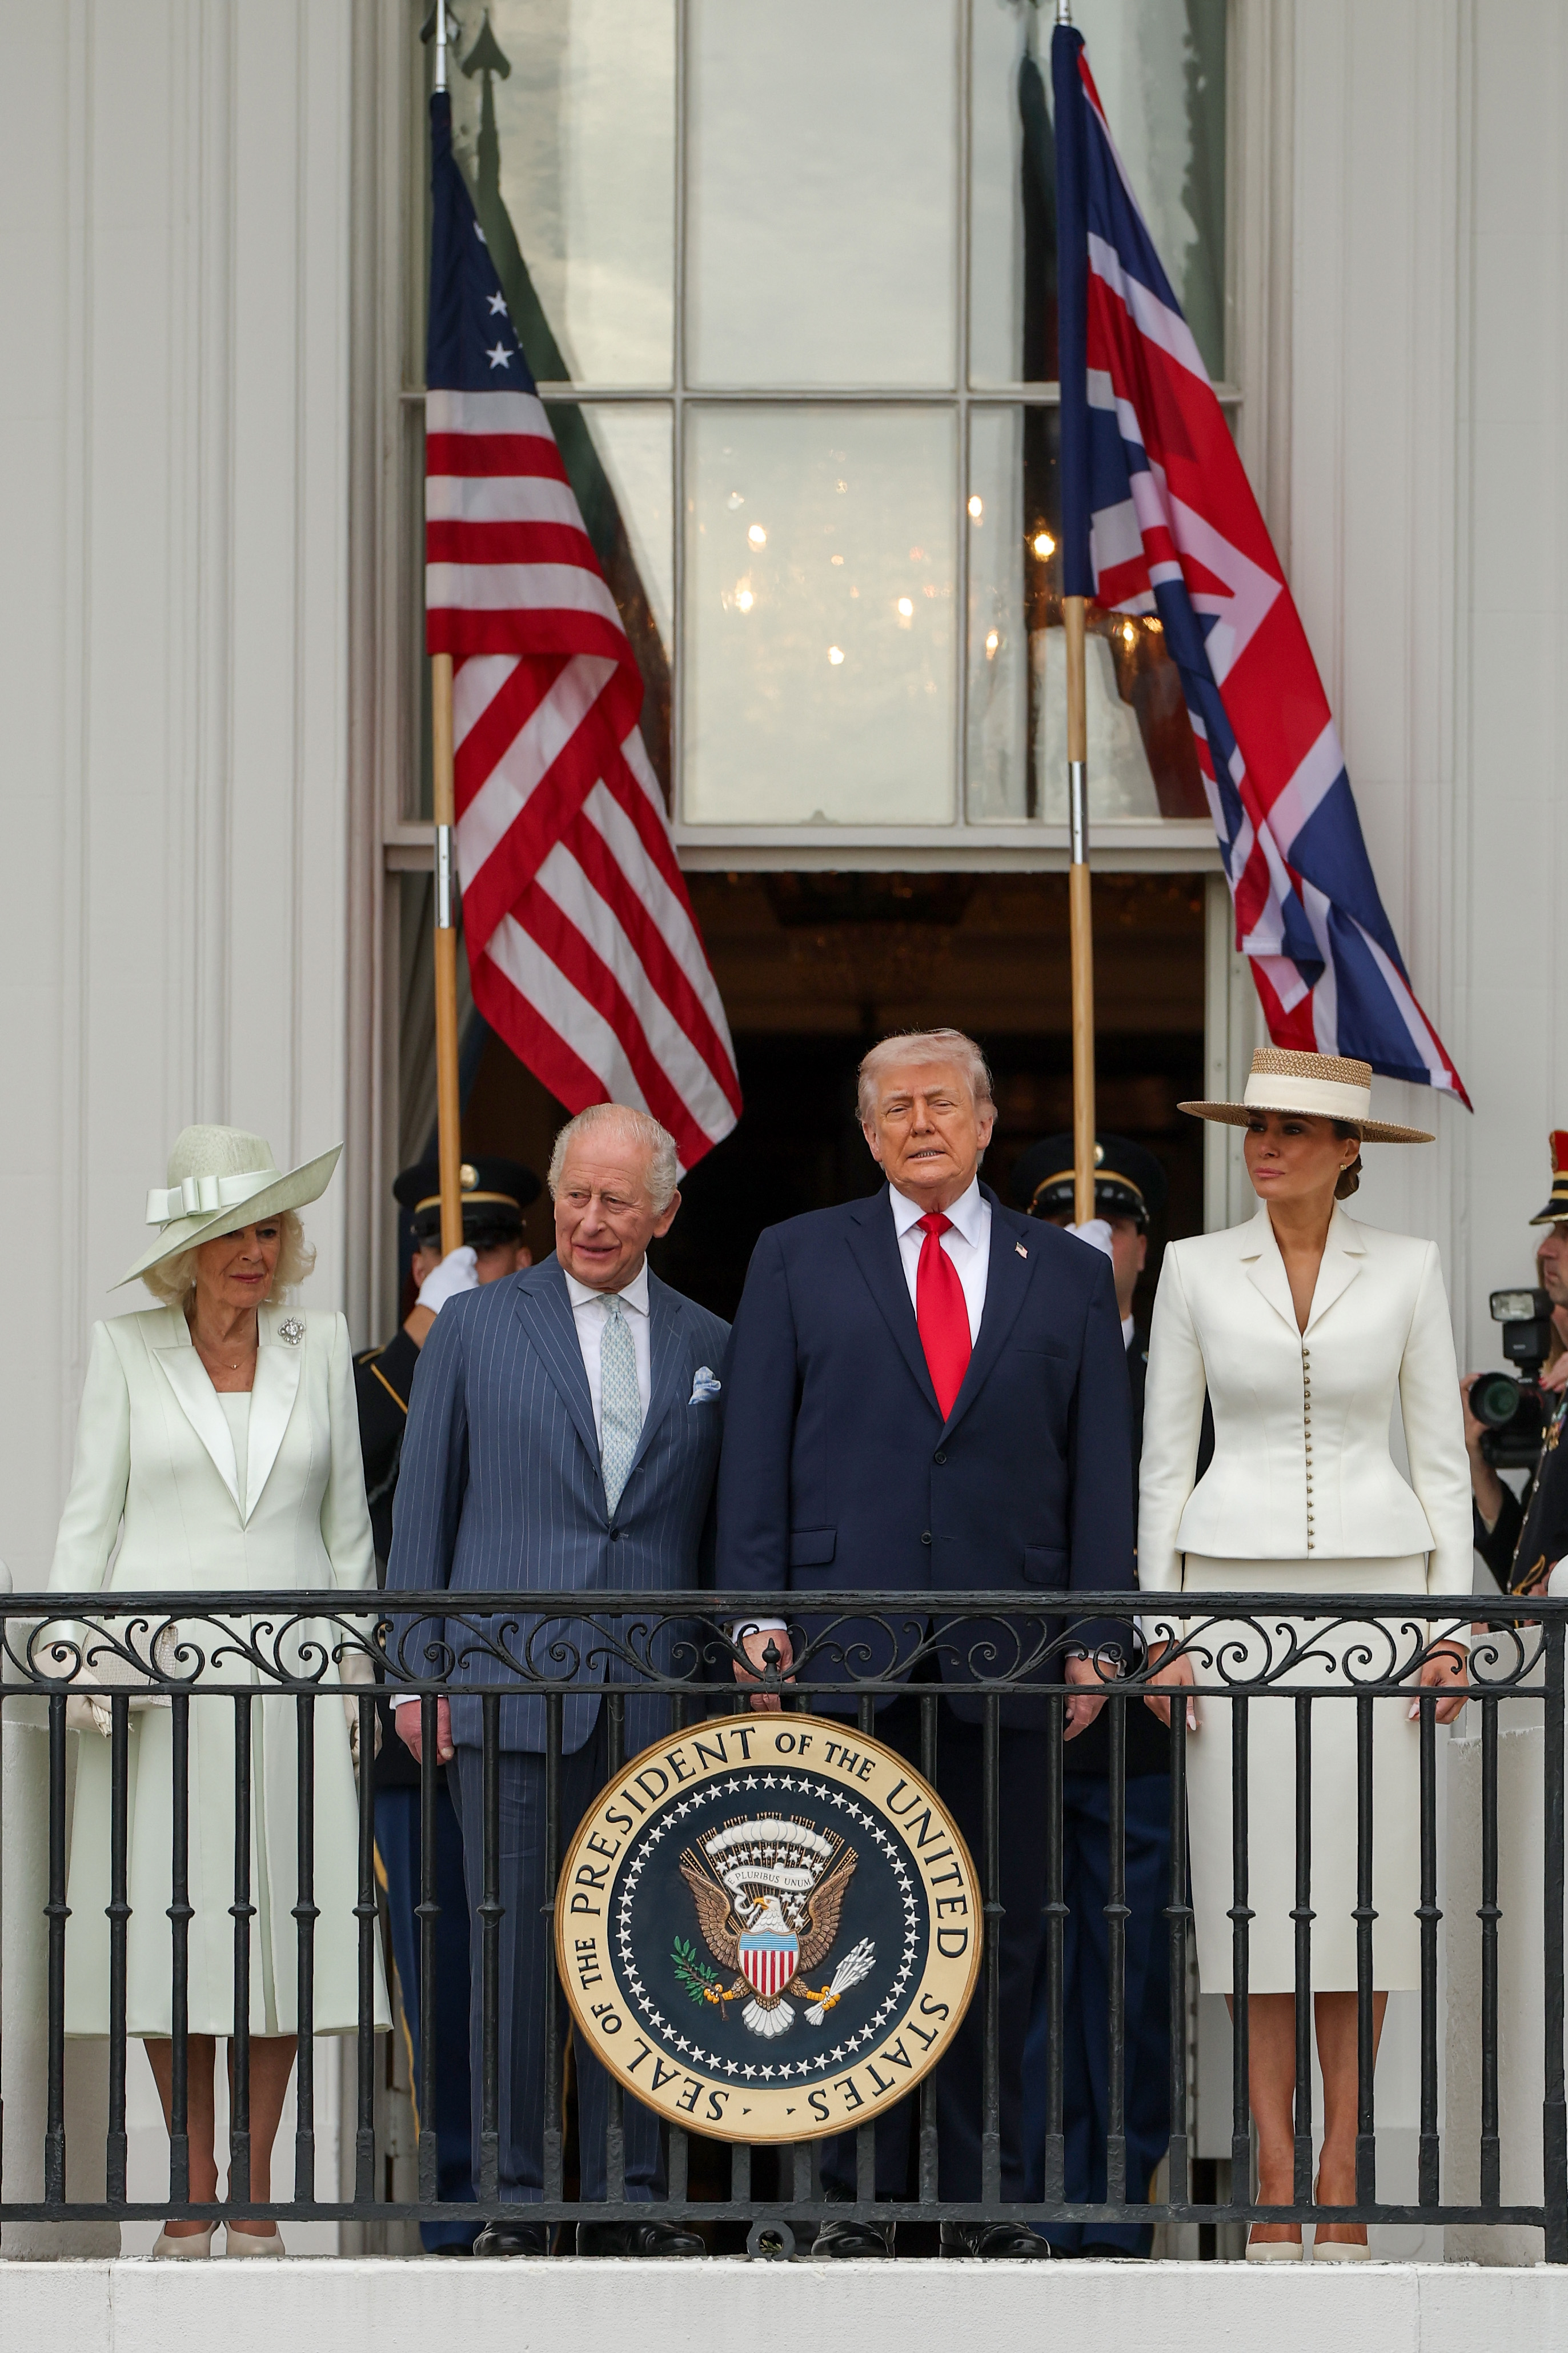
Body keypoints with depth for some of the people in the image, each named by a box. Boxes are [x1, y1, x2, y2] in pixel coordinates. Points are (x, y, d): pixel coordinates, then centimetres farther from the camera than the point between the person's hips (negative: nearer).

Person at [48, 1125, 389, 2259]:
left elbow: (347, 1517, 13)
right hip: (158, 1671, -1)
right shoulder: (127, 1350, 6)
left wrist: (356, 1656, 9)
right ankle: (196, 2194, 6)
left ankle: (257, 2196, 7)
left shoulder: (320, 1343, 10)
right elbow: (89, 1516, 6)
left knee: (285, 1919, -2)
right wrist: (84, 1653, -4)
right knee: (170, 1922, -3)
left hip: (290, 1669, 1)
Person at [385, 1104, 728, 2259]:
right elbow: (423, 1510, 7)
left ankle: (629, 2198, 11)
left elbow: (727, 1532, 13)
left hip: (657, 1695, 2)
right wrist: (420, 1671, 1)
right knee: (514, 1946, -1)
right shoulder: (476, 1326, 6)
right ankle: (515, 2200, 6)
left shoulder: (710, 1347, 11)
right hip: (510, 1683, -2)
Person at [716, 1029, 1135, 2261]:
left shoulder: (1071, 1275, 12)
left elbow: (1102, 1469, 9)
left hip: (1007, 1651, 1)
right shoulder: (796, 1259, 10)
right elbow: (756, 1451, 7)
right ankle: (860, 2194, 8)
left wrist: (1097, 1638, 1)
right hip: (844, 1646, -1)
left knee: (1001, 1935, 3)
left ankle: (987, 2196, 12)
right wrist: (757, 1611, -3)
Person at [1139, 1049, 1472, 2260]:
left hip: (1371, 1586, 0)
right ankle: (1275, 2176, 3)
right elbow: (1164, 1453, 6)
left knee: (1367, 1874, -1)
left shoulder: (1408, 1270, 4)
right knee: (1252, 1879, -3)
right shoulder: (1196, 1269, 5)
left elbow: (1443, 1456, 6)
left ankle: (1344, 2174, 6)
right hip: (1236, 1588, 0)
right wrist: (1160, 1628, -1)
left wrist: (1451, 1624, -2)